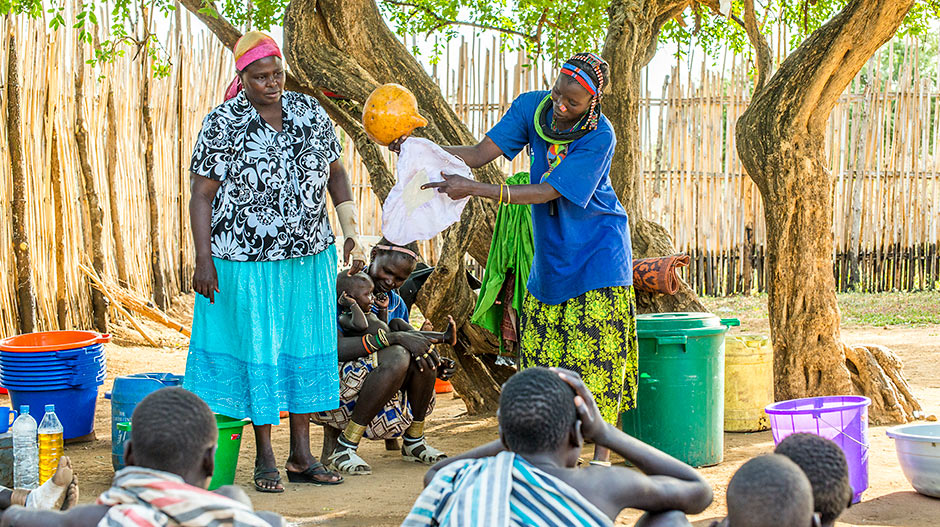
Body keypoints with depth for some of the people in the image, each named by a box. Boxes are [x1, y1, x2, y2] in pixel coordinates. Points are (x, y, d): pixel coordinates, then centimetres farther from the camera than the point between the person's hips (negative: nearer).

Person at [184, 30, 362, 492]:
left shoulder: (310, 112, 3)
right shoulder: (222, 124, -9)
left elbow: (335, 173, 12)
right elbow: (202, 195, -8)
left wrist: (351, 233, 4)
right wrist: (203, 260, -13)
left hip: (310, 259, 4)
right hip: (247, 263, -4)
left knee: (305, 348, 9)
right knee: (257, 352, 3)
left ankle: (301, 457, 20)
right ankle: (265, 459, 16)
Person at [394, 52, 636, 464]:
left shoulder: (599, 136, -23)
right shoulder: (532, 107, -7)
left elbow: (549, 191, -25)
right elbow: (480, 154, -9)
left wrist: (474, 190, -31)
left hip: (597, 252, -6)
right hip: (552, 251, 6)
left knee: (597, 348, -6)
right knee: (540, 348, 6)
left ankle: (602, 452, 2)